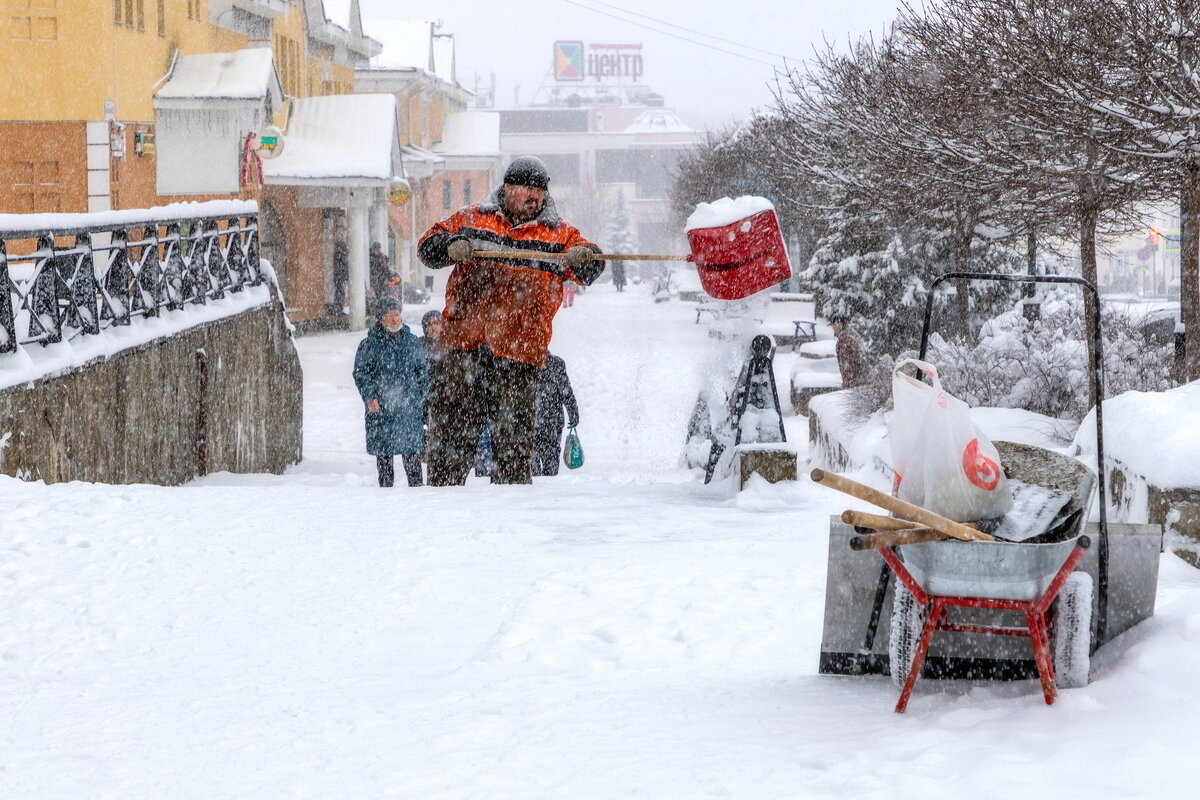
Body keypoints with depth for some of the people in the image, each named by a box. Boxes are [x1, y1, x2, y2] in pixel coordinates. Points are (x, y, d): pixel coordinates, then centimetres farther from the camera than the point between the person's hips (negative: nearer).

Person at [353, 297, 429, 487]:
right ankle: (386, 486, 9)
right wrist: (369, 397, -11)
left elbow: (421, 369, 21)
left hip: (410, 405, 3)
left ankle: (416, 484, 11)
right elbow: (360, 372, -1)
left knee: (412, 449, 4)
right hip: (382, 406, -3)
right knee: (384, 450, 2)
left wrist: (424, 392, 15)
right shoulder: (370, 344, -1)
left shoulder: (411, 341, 12)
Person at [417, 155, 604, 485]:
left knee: (512, 431, 1)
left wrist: (583, 257, -24)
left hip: (519, 349, -1)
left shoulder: (559, 233, 12)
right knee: (451, 422, 2)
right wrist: (450, 247, -12)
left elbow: (590, 270, 0)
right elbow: (428, 244, 11)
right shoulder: (472, 219, 13)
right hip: (464, 338, 1)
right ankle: (444, 486, 10)